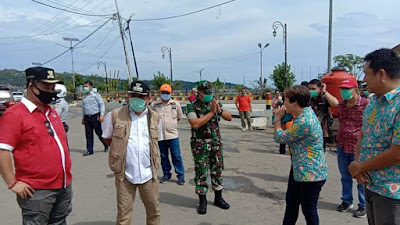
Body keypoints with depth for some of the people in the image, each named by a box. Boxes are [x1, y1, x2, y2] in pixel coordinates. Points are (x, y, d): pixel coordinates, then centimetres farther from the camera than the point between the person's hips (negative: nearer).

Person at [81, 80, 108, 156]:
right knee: (88, 134, 5)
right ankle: (89, 150, 12)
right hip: (87, 117, 5)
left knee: (99, 132, 1)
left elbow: (102, 105, -5)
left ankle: (106, 146, 21)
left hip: (95, 116, -5)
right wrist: (83, 118, 18)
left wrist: (101, 115, -13)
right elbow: (83, 108, 21)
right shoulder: (83, 97, 14)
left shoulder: (96, 95, -2)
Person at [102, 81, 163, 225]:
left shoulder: (154, 117, 3)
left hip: (148, 173, 2)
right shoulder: (115, 115, -5)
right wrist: (121, 150, 4)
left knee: (154, 210, 16)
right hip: (124, 174, -2)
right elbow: (107, 138, 9)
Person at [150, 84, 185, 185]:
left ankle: (180, 175, 15)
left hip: (173, 135, -1)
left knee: (176, 156, 3)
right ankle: (166, 174, 29)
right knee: (163, 156, 13)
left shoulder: (176, 104, 1)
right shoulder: (154, 104, -1)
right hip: (160, 135, 1)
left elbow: (179, 117, 15)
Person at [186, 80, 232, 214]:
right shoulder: (192, 106, -10)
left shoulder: (215, 103, 4)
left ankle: (218, 198, 27)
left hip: (216, 144, 5)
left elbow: (229, 118, 4)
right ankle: (202, 201, 17)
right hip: (200, 146, -4)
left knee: (217, 171, 12)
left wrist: (219, 110, -14)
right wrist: (211, 112, -22)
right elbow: (195, 124, -24)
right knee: (201, 173, 3)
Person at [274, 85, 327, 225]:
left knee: (309, 210, 7)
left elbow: (280, 137, -18)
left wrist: (278, 119, -2)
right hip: (299, 169, 10)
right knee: (291, 202, 22)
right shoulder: (305, 113, 4)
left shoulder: (304, 121, -29)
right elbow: (289, 136, 10)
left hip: (311, 173, -10)